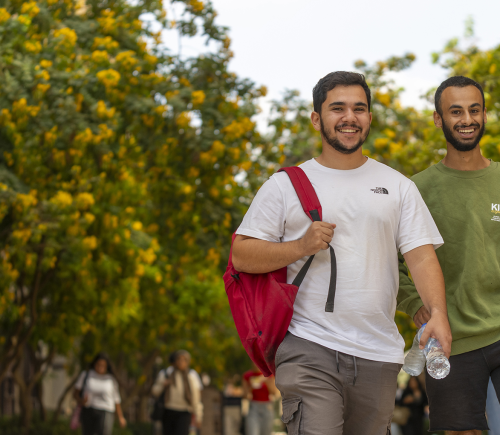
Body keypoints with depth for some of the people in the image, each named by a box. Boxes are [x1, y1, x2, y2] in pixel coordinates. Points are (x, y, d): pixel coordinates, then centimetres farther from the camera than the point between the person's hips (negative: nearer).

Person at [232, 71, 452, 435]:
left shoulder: (398, 186, 12)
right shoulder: (286, 185, 6)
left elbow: (421, 255, 3)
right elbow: (241, 257, 3)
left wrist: (438, 314, -15)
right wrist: (301, 247, -12)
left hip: (379, 354, 3)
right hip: (309, 349, -3)